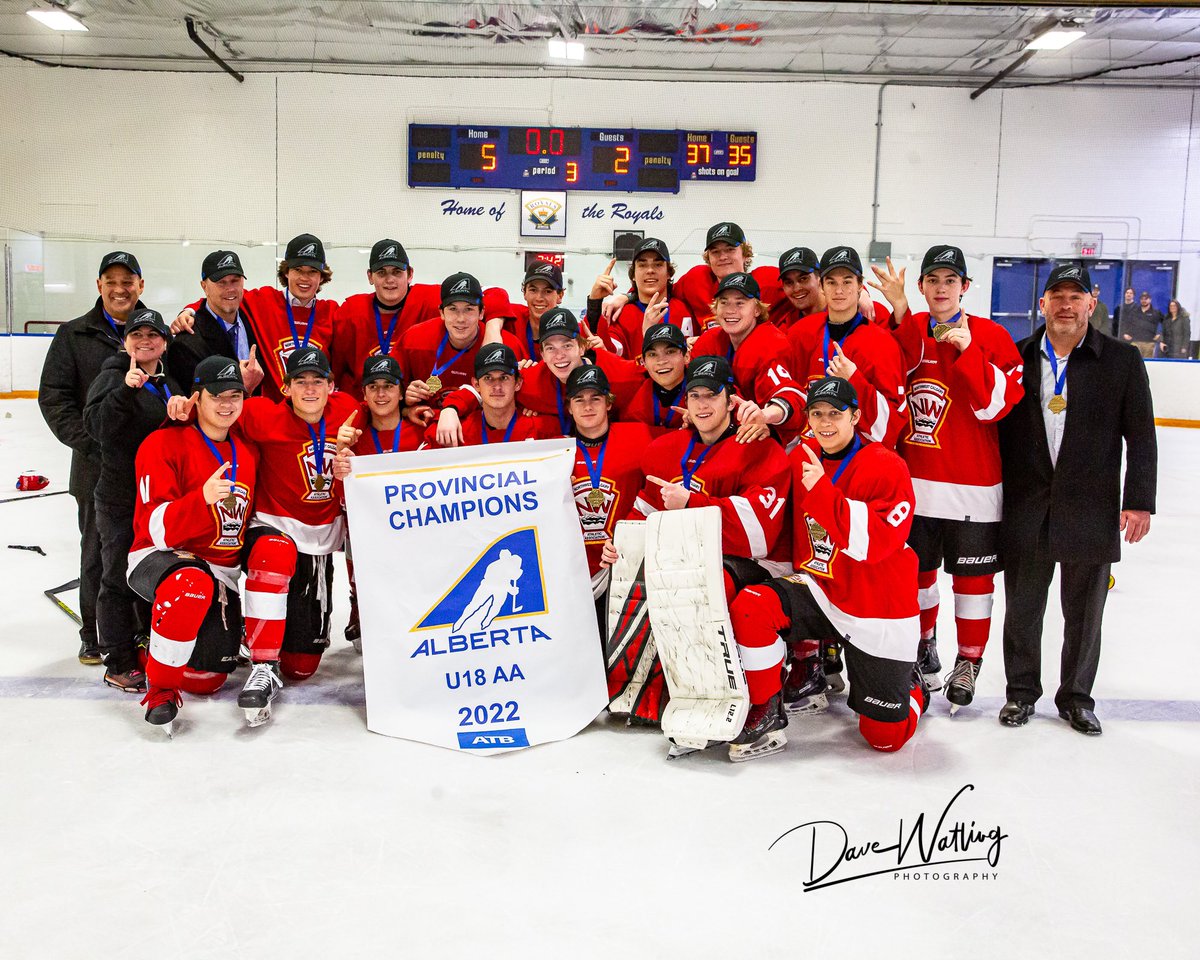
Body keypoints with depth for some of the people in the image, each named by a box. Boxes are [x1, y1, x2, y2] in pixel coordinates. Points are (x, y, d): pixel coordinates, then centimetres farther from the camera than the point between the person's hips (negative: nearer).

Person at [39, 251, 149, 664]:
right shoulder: (74, 335, 3)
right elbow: (54, 398, -1)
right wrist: (88, 442, -11)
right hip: (97, 466, 0)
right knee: (98, 552, 9)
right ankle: (94, 634, 24)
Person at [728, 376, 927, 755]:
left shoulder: (887, 467, -16)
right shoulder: (800, 459, 0)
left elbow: (875, 541, -28)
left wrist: (822, 491, -32)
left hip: (879, 614, -4)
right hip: (819, 591, 4)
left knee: (885, 735, 1)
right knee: (749, 608, -25)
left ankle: (912, 689, 38)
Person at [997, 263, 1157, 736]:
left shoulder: (1122, 360, 2)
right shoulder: (1016, 357, 4)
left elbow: (1140, 436, 1)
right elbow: (997, 426, 5)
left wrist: (1139, 500, -5)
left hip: (1092, 510, 0)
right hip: (1025, 507, 1)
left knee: (1084, 613, 10)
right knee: (1022, 607, 10)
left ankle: (1076, 697, 27)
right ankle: (1021, 692, 26)